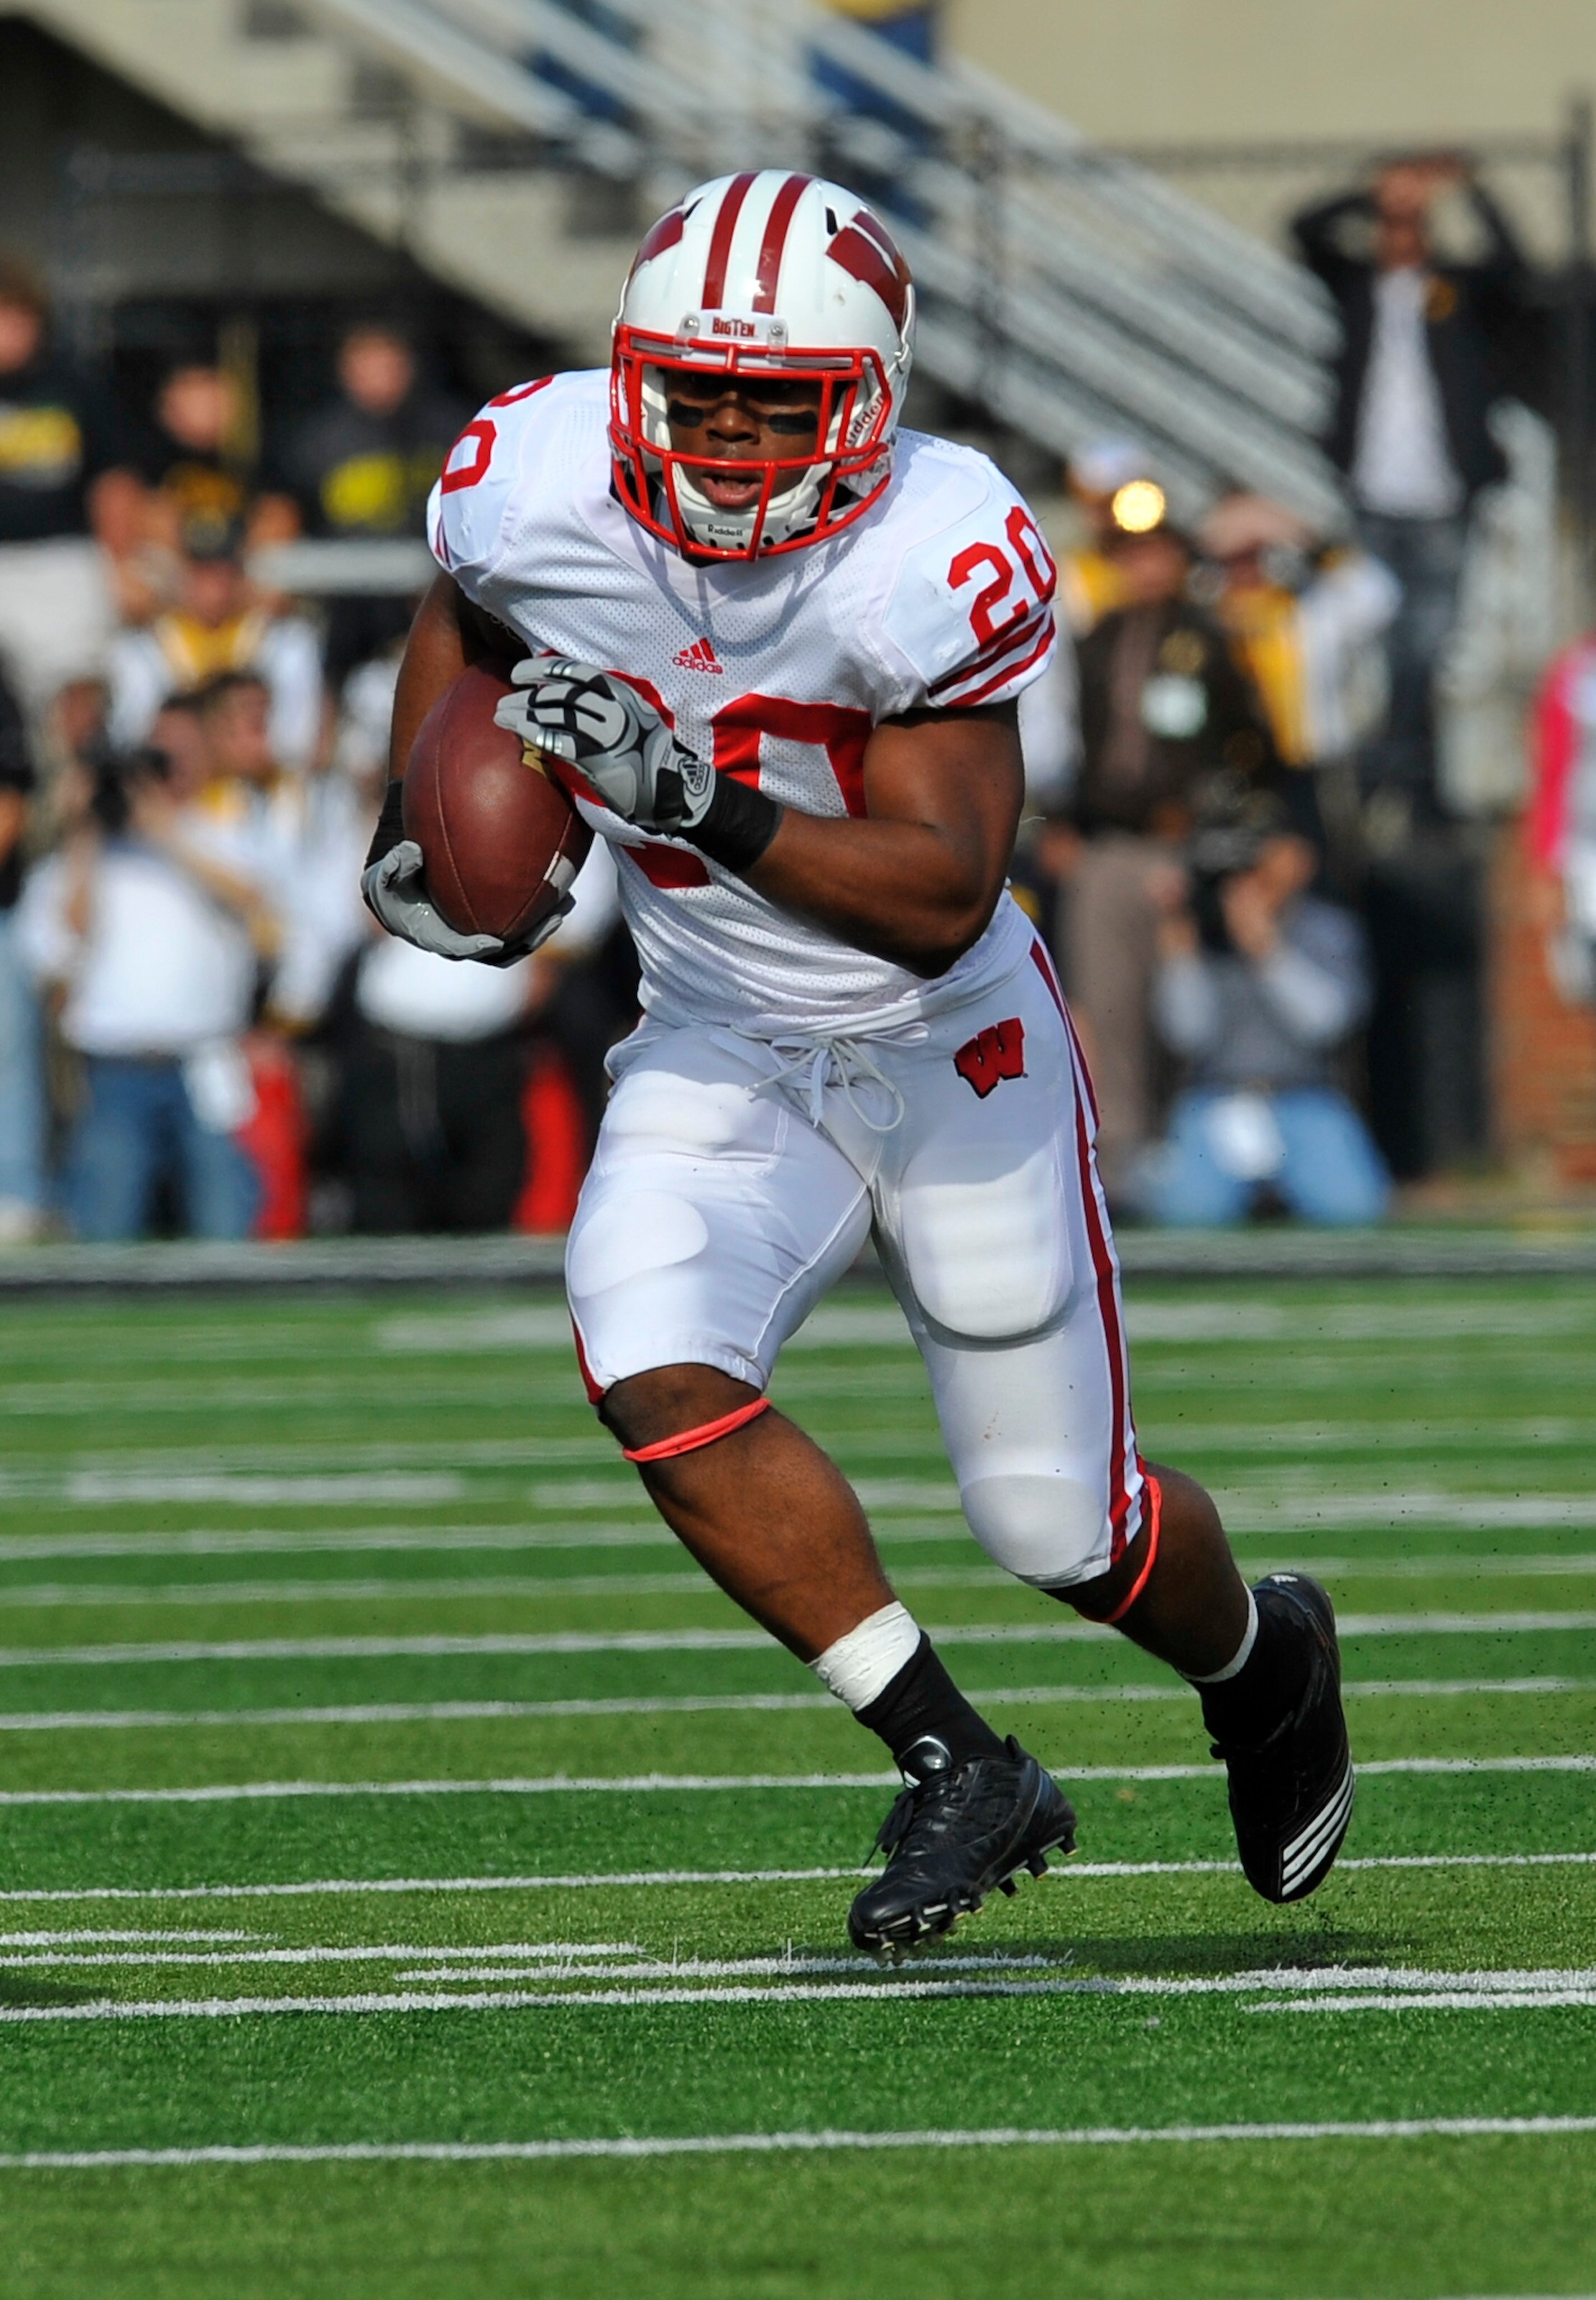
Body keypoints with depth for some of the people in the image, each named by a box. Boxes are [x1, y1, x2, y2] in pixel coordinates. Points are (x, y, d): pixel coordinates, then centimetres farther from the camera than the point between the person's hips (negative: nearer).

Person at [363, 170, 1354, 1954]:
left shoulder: (932, 565, -28)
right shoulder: (538, 493, -16)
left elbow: (943, 895, -31)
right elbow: (463, 616, 10)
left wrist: (701, 803, -43)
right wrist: (412, 830, -3)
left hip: (957, 1056, -3)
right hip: (720, 1055, 3)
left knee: (1064, 1532, 6)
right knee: (656, 1374, -26)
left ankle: (1263, 1662, 44)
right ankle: (958, 1771, -12)